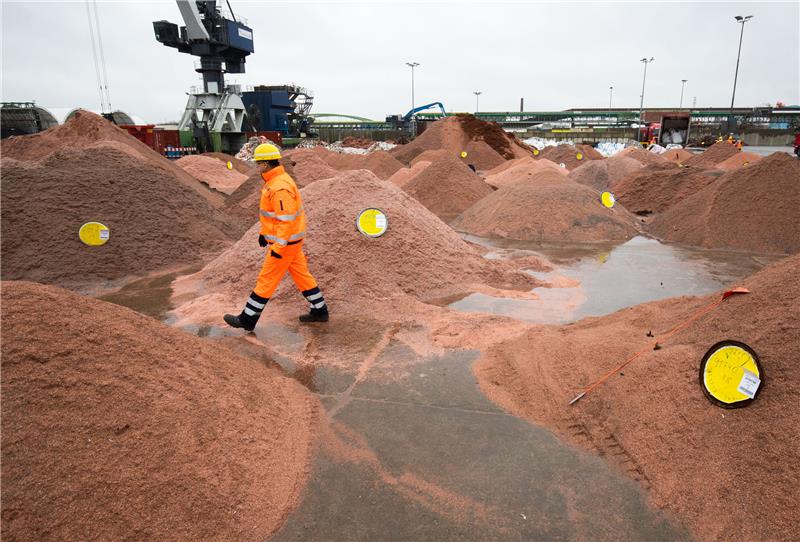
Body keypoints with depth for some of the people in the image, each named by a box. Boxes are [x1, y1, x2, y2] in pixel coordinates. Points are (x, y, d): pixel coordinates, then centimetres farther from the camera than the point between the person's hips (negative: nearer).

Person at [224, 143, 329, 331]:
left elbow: (286, 220, -26)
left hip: (285, 242, -10)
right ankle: (319, 311, 26)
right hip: (291, 240, 10)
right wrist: (263, 233, 24)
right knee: (302, 275, 16)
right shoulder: (275, 181, 10)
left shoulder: (280, 188, -24)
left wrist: (278, 248, -23)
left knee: (266, 280, 1)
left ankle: (247, 319, 14)